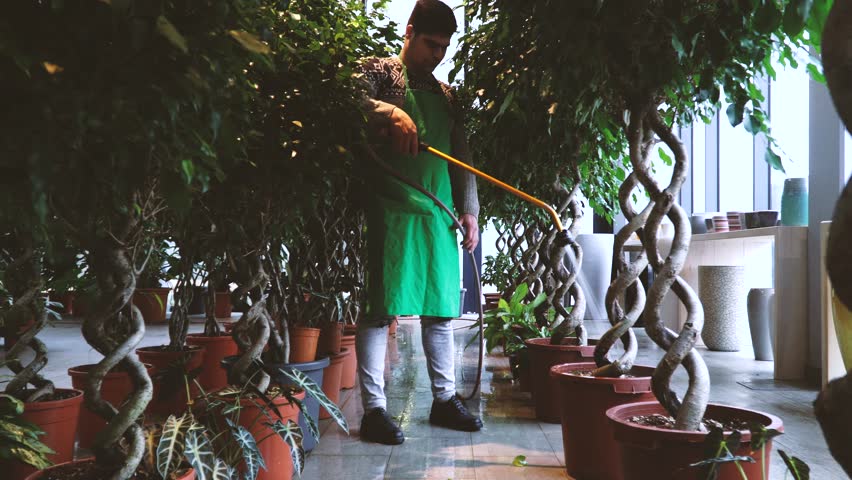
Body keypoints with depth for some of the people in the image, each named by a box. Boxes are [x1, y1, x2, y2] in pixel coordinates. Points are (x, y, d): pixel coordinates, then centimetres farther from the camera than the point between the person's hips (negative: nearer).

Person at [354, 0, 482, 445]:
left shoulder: (446, 95, 22)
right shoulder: (377, 71, 6)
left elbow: (461, 158, 20)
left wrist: (468, 209, 12)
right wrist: (391, 113, -28)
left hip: (438, 213, 6)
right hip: (391, 208, -6)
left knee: (441, 307, 10)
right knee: (381, 308, -5)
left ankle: (445, 399, 22)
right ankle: (374, 409, 4)